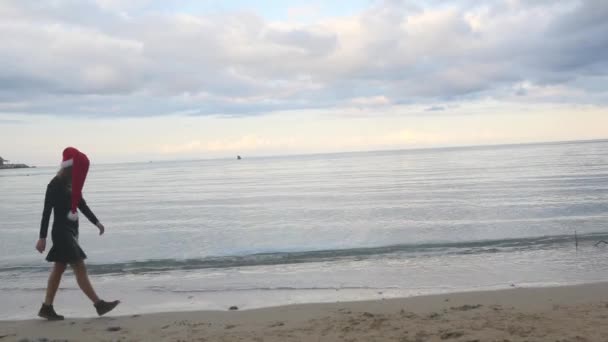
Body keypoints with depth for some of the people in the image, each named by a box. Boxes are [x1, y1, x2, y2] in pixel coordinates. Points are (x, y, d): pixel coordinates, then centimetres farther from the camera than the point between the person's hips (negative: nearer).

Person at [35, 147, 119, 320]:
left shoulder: (72, 184, 11)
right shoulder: (55, 185, -14)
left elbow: (82, 205, 14)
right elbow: (47, 212, -15)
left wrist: (96, 222, 2)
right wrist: (42, 237, -17)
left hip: (71, 231, 9)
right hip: (61, 232, -9)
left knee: (59, 269, 12)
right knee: (80, 268, -6)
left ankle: (46, 308, 20)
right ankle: (99, 304, -3)